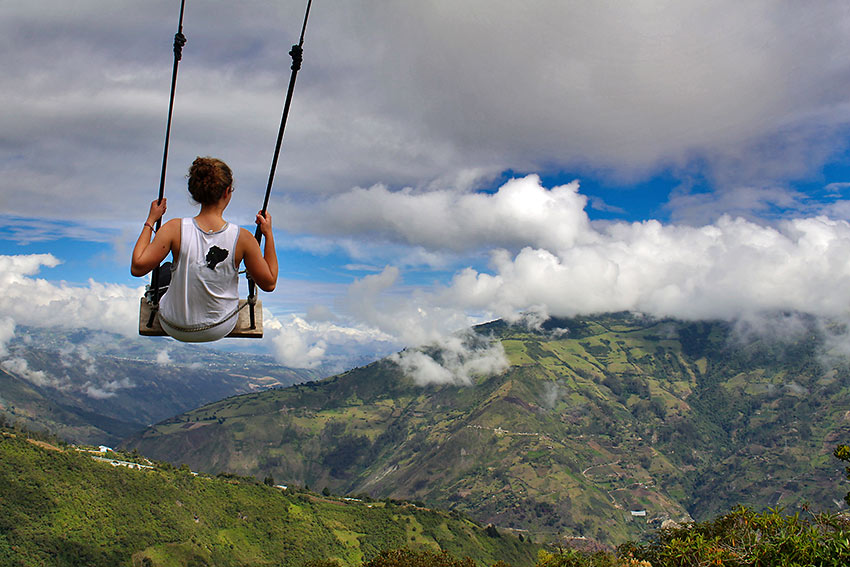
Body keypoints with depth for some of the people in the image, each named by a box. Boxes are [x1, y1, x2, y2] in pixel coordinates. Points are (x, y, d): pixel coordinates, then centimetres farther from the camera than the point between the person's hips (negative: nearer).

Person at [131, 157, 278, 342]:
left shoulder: (175, 229, -21)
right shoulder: (242, 238, -21)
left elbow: (137, 267, -17)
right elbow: (269, 283, -11)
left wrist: (150, 221, -7)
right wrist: (268, 234, -4)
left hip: (174, 329, 0)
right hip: (221, 330, 0)